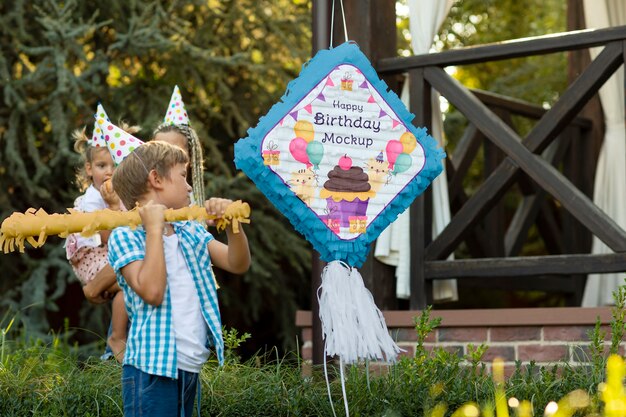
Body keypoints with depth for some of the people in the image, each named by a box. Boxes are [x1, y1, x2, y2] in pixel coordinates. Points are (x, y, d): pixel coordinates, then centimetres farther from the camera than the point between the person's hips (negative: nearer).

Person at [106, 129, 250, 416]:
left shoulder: (192, 232, 16)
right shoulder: (124, 236, -5)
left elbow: (238, 264, 11)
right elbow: (152, 292, -18)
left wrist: (232, 225, -6)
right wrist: (155, 229, -13)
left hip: (191, 368, 7)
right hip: (152, 370, -7)